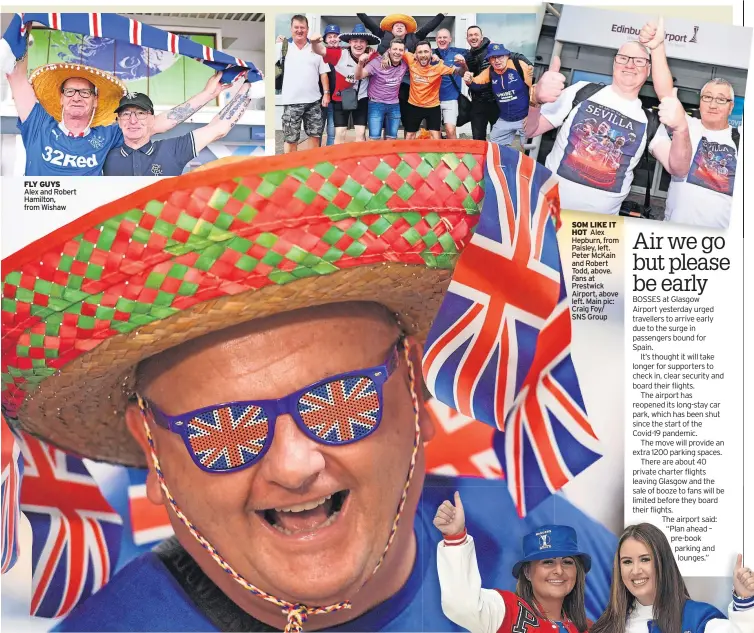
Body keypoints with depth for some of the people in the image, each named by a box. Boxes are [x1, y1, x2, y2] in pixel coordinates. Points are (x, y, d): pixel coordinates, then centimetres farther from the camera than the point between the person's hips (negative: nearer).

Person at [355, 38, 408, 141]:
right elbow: (359, 76, -20)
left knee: (392, 139, 10)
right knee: (374, 139, -7)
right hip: (376, 104, -4)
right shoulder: (377, 62, -15)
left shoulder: (405, 64, -2)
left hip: (394, 106, 4)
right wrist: (361, 63, -40)